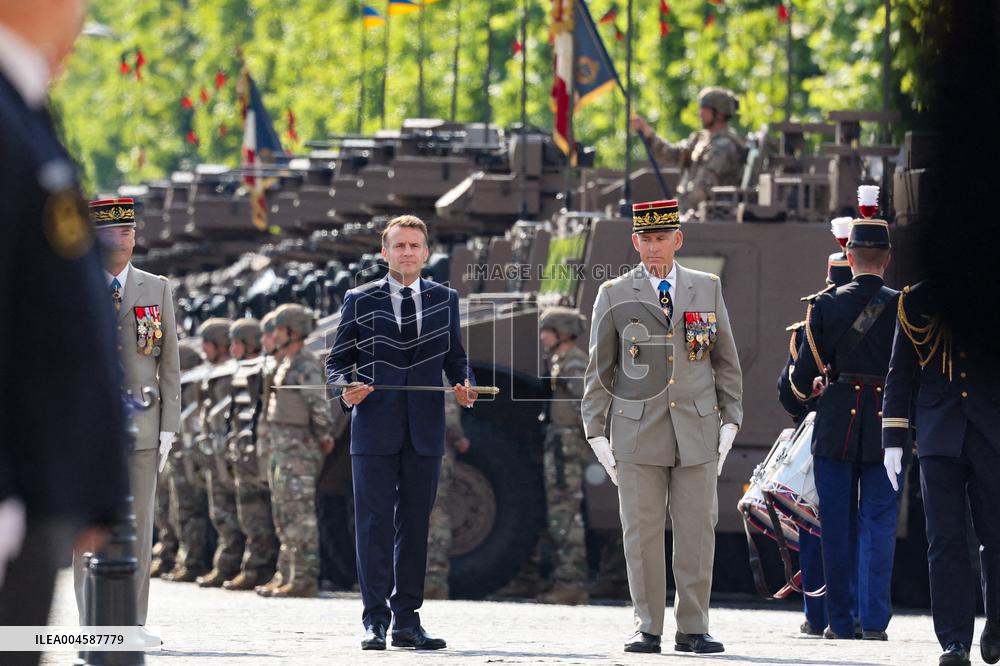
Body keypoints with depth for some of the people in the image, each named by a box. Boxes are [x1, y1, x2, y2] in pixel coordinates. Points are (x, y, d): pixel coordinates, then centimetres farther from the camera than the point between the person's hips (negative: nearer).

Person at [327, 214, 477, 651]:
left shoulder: (445, 300, 12)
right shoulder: (360, 301, 6)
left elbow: (455, 358, 15)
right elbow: (338, 360, 8)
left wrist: (464, 386, -5)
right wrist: (345, 390, -12)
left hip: (424, 431, 2)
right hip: (375, 429, -2)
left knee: (415, 524, 4)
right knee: (374, 524, -4)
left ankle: (407, 619, 9)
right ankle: (376, 620, -1)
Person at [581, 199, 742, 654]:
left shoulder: (707, 289, 9)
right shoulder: (614, 296, 5)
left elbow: (726, 361, 14)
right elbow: (599, 370, 8)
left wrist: (730, 420, 7)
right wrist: (595, 432, 3)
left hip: (697, 430, 1)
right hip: (638, 431, -1)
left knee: (696, 532, 0)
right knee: (642, 534, -1)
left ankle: (693, 629, 6)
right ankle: (647, 629, 5)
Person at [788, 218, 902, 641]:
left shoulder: (825, 305, -3)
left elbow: (803, 374, 0)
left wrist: (807, 391, 23)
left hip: (835, 426, 1)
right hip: (886, 426, 0)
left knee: (838, 526, 7)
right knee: (878, 524, 3)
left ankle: (840, 621, 9)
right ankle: (874, 620, -4)